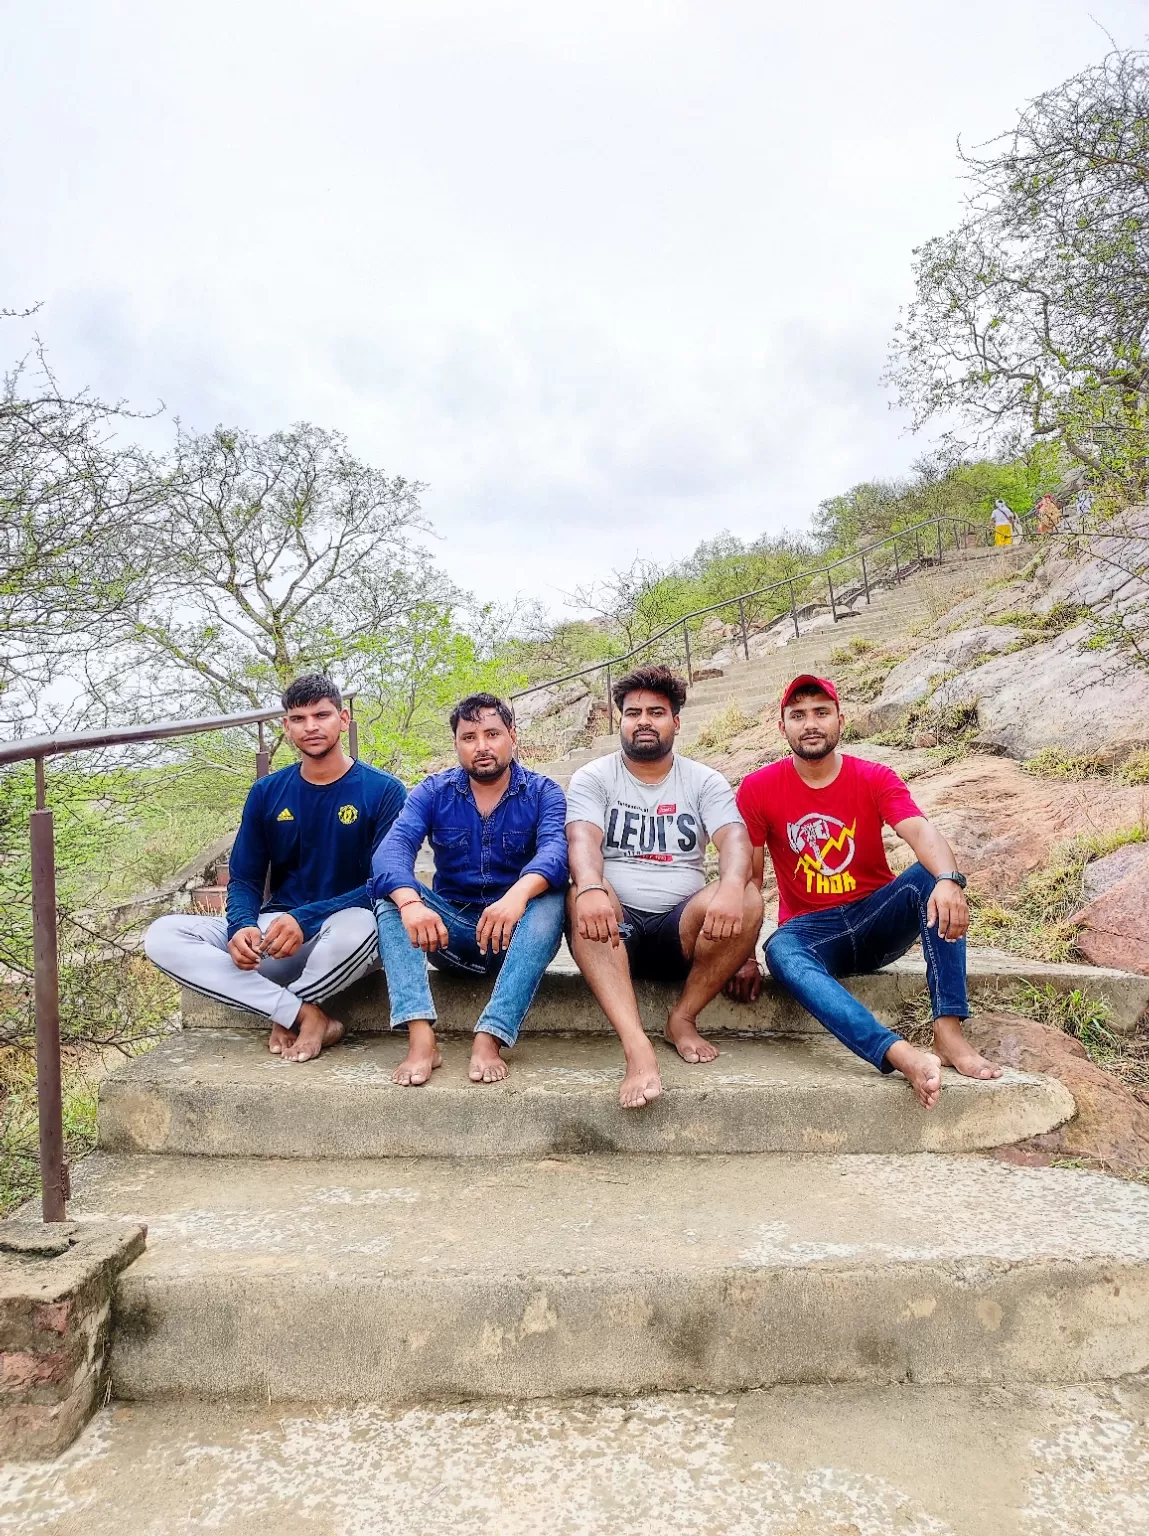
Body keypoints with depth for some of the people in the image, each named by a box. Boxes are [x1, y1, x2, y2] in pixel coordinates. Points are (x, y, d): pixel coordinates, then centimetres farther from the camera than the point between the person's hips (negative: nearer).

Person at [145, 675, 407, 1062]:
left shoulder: (383, 791, -4)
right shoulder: (266, 793, 7)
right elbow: (244, 880, 8)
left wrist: (305, 919, -23)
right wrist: (242, 926, -17)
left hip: (340, 938, -4)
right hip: (273, 934, 4)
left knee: (356, 926, -41)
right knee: (162, 935, -18)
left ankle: (284, 1020, -10)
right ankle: (306, 1016, -21)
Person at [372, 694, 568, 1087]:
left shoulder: (542, 793, -4)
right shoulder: (434, 792, 0)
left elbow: (555, 850, -25)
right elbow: (393, 848, -17)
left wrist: (517, 895, -48)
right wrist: (410, 902, -40)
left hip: (515, 935, -2)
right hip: (448, 931, 2)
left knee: (550, 899, -32)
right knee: (391, 894, -23)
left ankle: (490, 1038, -39)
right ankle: (420, 1037, -37)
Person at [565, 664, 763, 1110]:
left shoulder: (704, 782, 9)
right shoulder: (593, 778, 6)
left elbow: (734, 838, -10)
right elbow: (582, 839, -14)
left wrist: (731, 886, -35)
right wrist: (591, 888, -38)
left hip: (681, 929, 1)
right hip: (615, 927, -1)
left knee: (747, 898, -28)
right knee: (582, 898, -35)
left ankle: (683, 1018, -11)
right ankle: (637, 1047, -46)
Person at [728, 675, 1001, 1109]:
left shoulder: (875, 779, -4)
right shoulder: (757, 789, -4)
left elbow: (921, 832, -23)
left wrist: (949, 879, -45)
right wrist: (745, 958, -12)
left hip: (877, 922, 2)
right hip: (811, 932, -1)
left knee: (932, 876, -28)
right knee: (781, 952, -37)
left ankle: (949, 1033, -34)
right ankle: (904, 1056, -53)